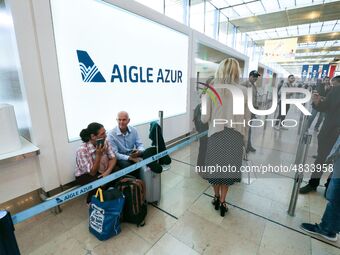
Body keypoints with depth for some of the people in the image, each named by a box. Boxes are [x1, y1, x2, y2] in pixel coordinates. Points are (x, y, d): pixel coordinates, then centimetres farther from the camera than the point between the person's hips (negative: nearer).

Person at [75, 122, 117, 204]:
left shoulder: (105, 142, -15)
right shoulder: (82, 150, -29)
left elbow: (113, 158, -10)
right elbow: (92, 172, -26)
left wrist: (107, 172, -28)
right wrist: (98, 154, -38)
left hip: (102, 171, 4)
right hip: (85, 175, -4)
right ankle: (92, 201, 0)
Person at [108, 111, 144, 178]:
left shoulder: (133, 130, -2)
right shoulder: (111, 134, -14)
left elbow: (140, 144, 2)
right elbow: (114, 154, -16)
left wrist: (139, 151, -24)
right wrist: (130, 158, -26)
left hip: (133, 155, 3)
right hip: (120, 158, -3)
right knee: (127, 165, -35)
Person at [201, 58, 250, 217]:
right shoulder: (244, 91, -3)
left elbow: (205, 118, -7)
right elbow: (246, 119, 3)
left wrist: (204, 100, 8)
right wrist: (245, 139, 15)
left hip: (216, 135, -1)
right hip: (235, 136, 2)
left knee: (215, 167, 19)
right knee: (229, 168, 18)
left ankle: (217, 198, 37)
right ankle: (222, 202, 27)